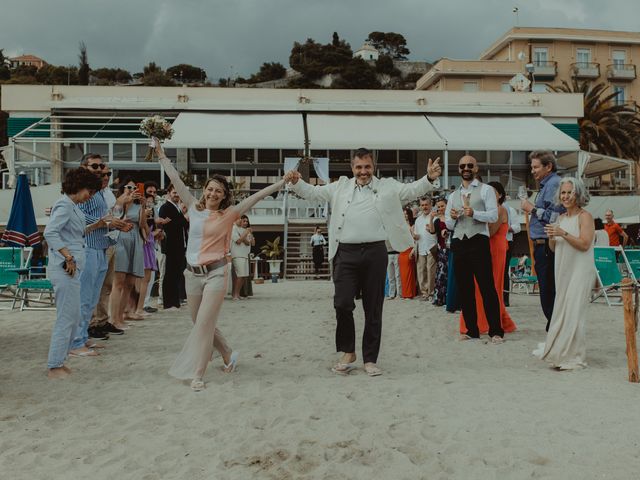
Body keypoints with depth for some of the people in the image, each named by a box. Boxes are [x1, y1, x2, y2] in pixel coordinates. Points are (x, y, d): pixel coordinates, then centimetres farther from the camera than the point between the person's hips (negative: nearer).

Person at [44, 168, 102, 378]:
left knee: (73, 317, 15)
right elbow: (50, 232, -24)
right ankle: (54, 367, 6)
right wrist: (68, 256, -23)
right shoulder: (65, 205, -12)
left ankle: (59, 361, 24)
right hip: (65, 270, -10)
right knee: (66, 318, -4)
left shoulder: (73, 206, 17)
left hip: (73, 269, 10)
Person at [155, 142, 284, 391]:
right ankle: (228, 354, 36)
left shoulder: (229, 214, -3)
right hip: (192, 274, 5)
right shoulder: (194, 208, 6)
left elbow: (258, 195, -5)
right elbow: (176, 181, 9)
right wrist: (162, 155, 12)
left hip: (215, 273, -4)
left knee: (204, 323, -8)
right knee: (200, 322, 14)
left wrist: (283, 182, -6)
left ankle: (196, 374, 2)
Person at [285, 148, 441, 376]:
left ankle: (370, 359, 16)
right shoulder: (341, 186, 14)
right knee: (342, 304, -6)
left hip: (375, 253, 0)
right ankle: (348, 353, 15)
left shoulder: (387, 186, 10)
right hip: (346, 253, 1)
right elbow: (313, 192, 16)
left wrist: (428, 178, -14)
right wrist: (297, 182, -2)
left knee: (373, 308, 5)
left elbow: (412, 190, 4)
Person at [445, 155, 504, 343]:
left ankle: (495, 331, 1)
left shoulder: (486, 190, 5)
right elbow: (448, 224, 18)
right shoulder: (453, 195, 20)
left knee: (487, 287, -6)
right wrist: (453, 217, -4)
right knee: (464, 289, 8)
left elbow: (493, 215, -7)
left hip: (479, 242, -5)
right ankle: (472, 330, 18)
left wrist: (474, 213, -21)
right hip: (459, 243, 5)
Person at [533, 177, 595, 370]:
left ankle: (573, 357, -2)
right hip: (563, 271, 7)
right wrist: (551, 237, -4)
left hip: (580, 272, -7)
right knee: (561, 310, 12)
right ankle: (557, 350, 23)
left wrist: (563, 233, -21)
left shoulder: (585, 216, -7)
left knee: (572, 312, -9)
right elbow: (554, 249, 16)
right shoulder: (561, 218, 14)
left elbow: (584, 244, -17)